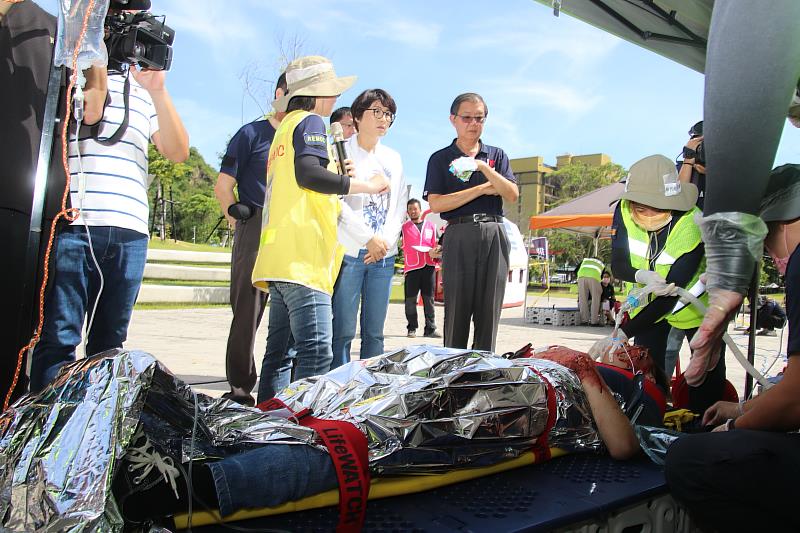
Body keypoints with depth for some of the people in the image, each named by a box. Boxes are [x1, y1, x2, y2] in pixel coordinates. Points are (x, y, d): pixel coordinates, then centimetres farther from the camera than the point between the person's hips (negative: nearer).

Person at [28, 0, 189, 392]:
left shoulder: (143, 88, 22)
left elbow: (178, 152, 8)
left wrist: (158, 92, -2)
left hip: (130, 231, 4)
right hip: (71, 225, -3)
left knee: (109, 344, 8)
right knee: (58, 339, -5)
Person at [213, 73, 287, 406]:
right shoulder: (252, 133, 5)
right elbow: (223, 186, 3)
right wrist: (239, 220, -1)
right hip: (257, 232, -5)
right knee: (247, 313, -1)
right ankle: (240, 390, 7)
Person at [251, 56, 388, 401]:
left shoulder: (286, 127, 29)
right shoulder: (309, 121, 1)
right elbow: (308, 173, -18)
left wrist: (338, 179, 20)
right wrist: (365, 185, -11)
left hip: (280, 257, 10)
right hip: (302, 256, -10)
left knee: (280, 352, 10)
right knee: (316, 352, -14)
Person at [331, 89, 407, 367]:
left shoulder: (393, 159, 18)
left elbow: (399, 206, 13)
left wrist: (385, 240, -4)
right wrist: (368, 238, -13)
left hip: (384, 253, 5)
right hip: (349, 250, -5)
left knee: (374, 332, 6)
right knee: (343, 331, -6)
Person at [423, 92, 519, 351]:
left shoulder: (496, 155, 17)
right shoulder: (440, 159, 10)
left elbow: (513, 195, 4)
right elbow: (436, 204, -4)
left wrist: (483, 168, -9)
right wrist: (483, 189, -4)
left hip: (494, 235, 2)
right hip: (459, 235, -2)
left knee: (489, 312, 1)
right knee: (456, 311, -3)